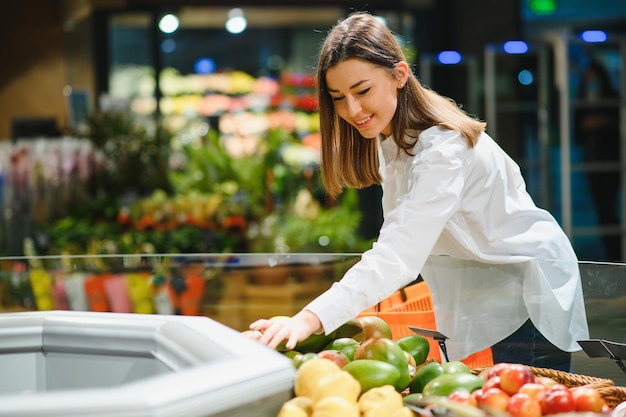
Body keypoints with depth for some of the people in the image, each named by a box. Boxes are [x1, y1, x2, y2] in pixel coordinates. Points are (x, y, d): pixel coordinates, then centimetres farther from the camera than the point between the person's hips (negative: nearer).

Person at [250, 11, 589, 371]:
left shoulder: (443, 149, -30)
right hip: (480, 300, 8)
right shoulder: (389, 134, -1)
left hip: (527, 295, -8)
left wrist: (312, 318, -52)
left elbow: (399, 253, -42)